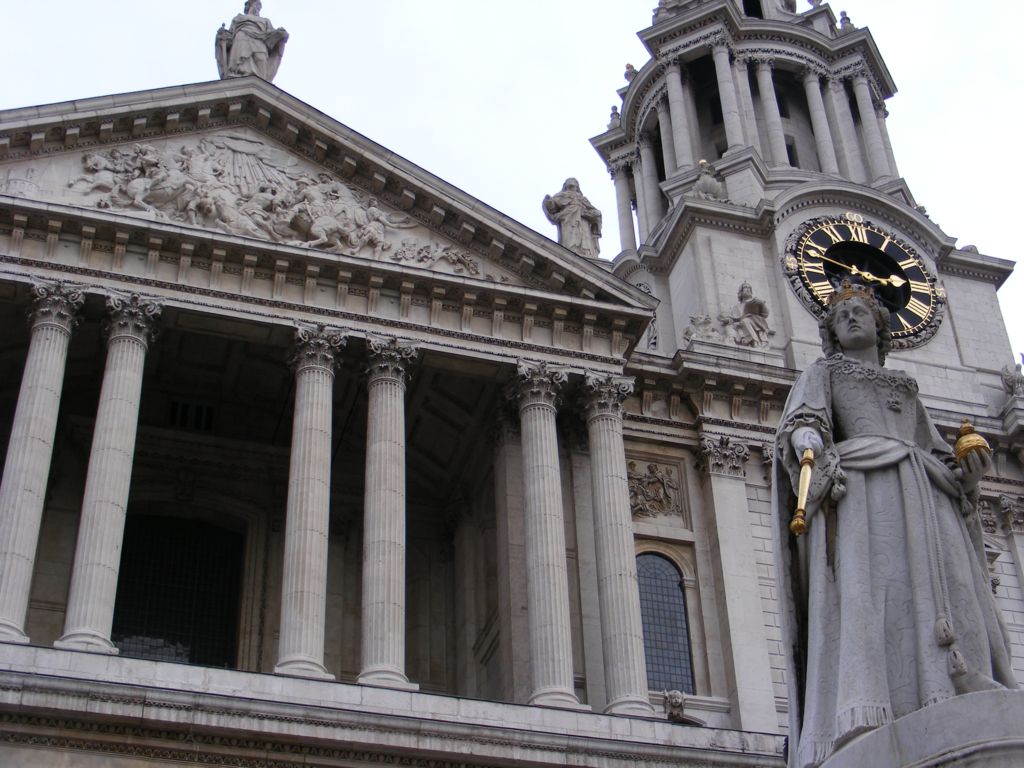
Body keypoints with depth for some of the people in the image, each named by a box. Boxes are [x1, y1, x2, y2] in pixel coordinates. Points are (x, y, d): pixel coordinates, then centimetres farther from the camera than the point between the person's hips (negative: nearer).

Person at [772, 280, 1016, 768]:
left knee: (944, 587, -16)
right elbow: (800, 423, 4)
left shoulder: (906, 389, 36)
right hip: (858, 485, -5)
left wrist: (967, 473, 7)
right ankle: (870, 726, -41)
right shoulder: (823, 373, 24)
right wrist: (816, 454, -19)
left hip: (922, 494, 5)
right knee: (867, 584, -25)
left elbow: (936, 455, 30)